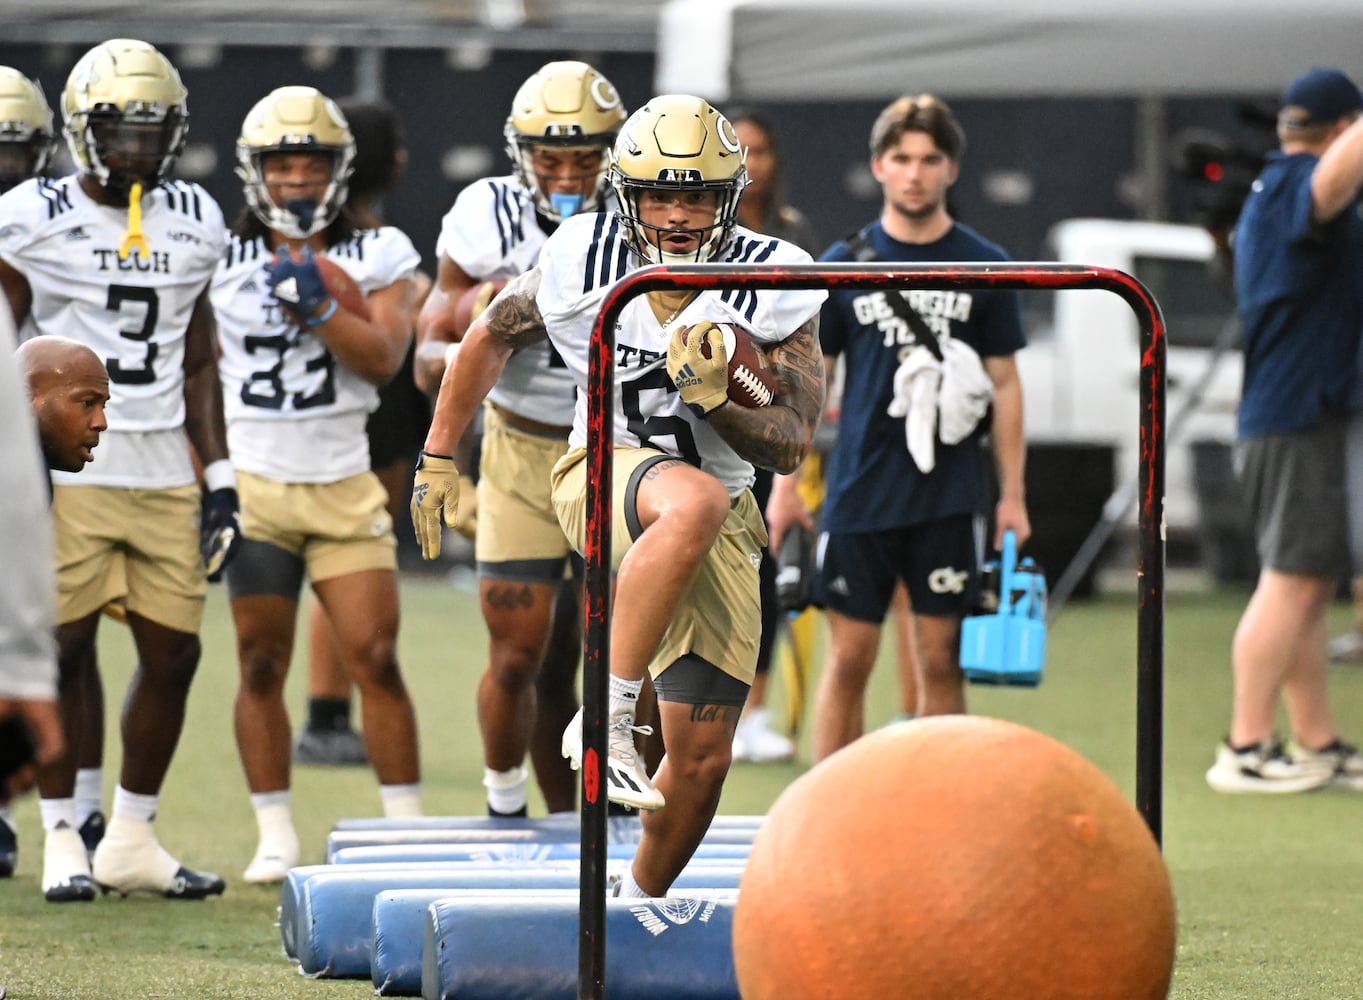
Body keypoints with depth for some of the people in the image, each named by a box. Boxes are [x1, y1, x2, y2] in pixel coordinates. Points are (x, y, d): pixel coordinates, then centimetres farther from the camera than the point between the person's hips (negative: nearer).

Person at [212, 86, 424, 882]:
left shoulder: (376, 256, 4)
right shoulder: (224, 262, 5)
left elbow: (384, 359, -8)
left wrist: (319, 307, -18)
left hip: (345, 485, 0)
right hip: (256, 482, 0)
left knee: (375, 658, -6)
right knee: (262, 664, 0)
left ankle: (408, 824, 2)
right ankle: (276, 837, 8)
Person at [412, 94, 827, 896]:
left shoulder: (773, 292, -8)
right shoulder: (581, 262, -7)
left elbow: (792, 446, -6)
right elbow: (491, 339, 12)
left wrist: (717, 398, -24)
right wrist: (439, 457, 16)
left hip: (720, 524, 2)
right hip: (607, 472, -2)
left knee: (701, 766, -1)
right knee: (694, 501, -42)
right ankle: (607, 718, -37)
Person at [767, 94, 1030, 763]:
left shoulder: (985, 267, 4)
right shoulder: (844, 264, 3)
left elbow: (1005, 384, 7)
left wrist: (1012, 495, 3)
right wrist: (786, 485, 3)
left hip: (948, 499, 0)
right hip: (859, 494, 0)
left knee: (941, 658, 2)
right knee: (849, 657, 1)